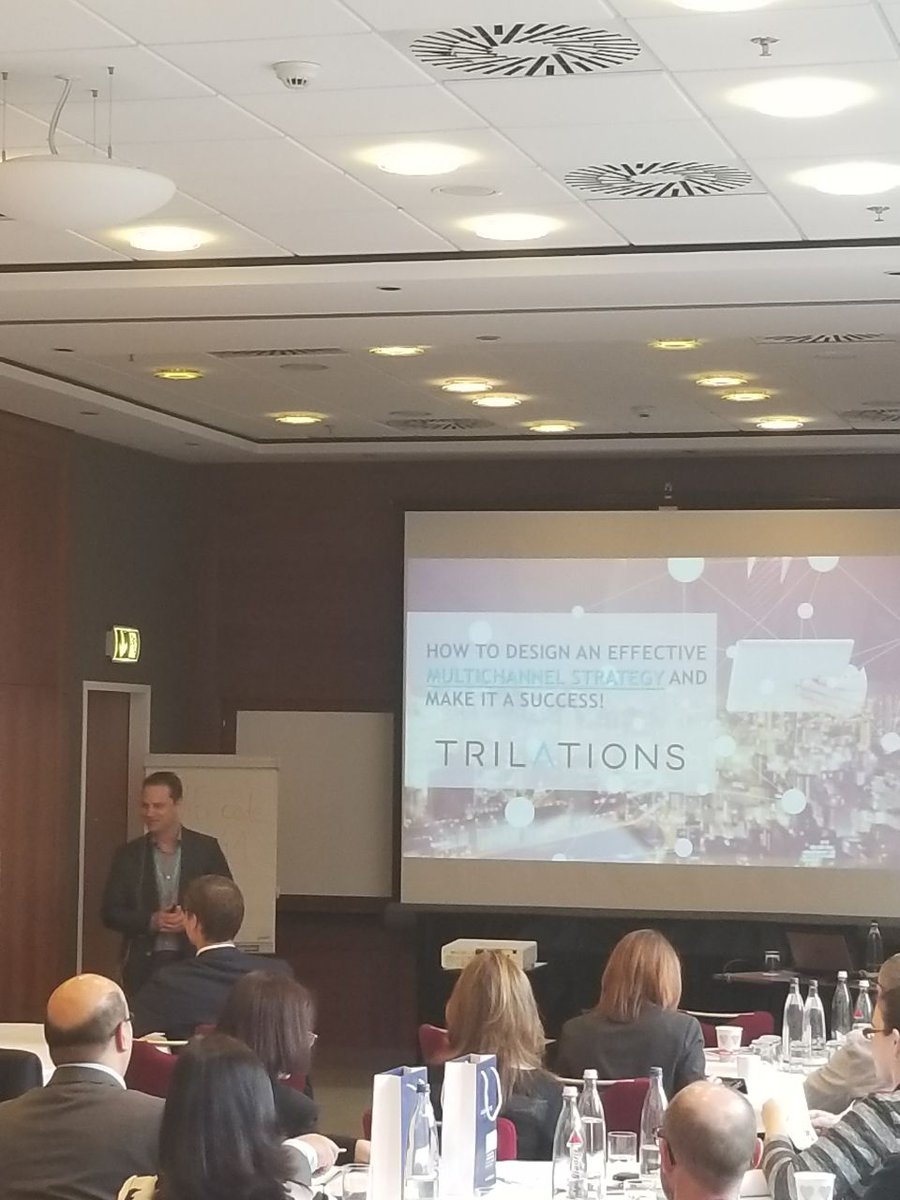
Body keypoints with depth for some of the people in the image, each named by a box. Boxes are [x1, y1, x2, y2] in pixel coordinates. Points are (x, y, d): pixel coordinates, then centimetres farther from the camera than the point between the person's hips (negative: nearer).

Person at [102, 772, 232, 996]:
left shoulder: (206, 849, 4)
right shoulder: (128, 855, 8)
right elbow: (110, 912, 6)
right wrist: (150, 921, -10)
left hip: (193, 961, -1)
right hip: (143, 964, 1)